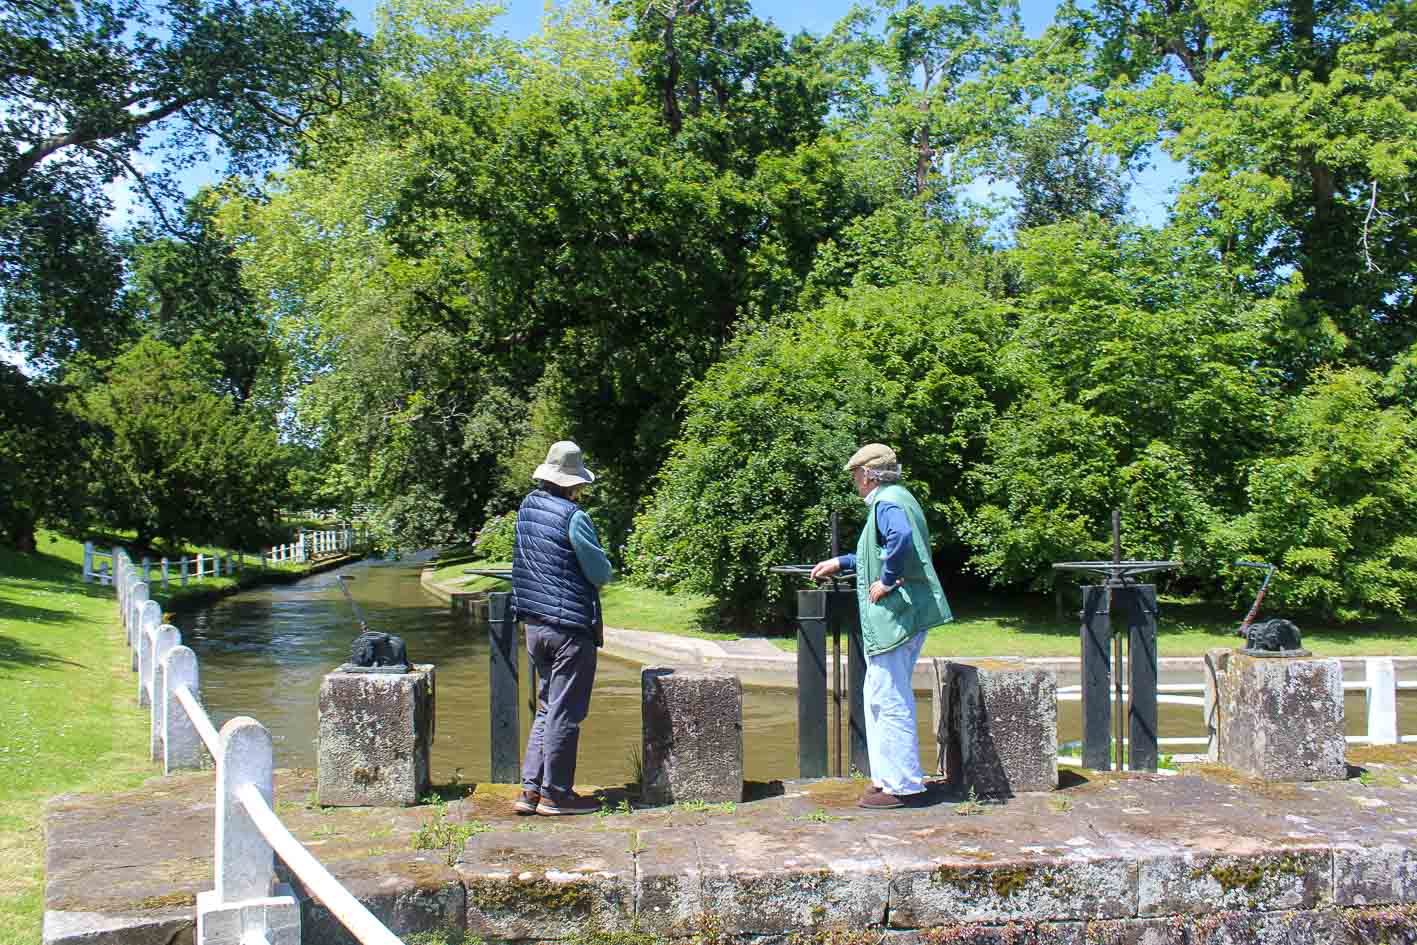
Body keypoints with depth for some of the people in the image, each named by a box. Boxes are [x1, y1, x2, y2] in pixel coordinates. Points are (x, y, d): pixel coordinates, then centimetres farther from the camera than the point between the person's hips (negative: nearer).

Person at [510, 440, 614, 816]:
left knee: (546, 709, 17)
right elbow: (602, 573, -12)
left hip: (534, 624, 8)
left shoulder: (526, 507, 8)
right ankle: (555, 795, 9)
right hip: (570, 628, -8)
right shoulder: (573, 517, -16)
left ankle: (530, 789, 17)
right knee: (565, 713, 1)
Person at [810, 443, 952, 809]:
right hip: (908, 614, 11)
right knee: (879, 695, 18)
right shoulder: (898, 498, 18)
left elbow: (901, 539, -37)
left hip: (893, 615, -11)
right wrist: (840, 563, 35)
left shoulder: (886, 502, -14)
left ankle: (902, 785, 4)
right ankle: (887, 775, 26)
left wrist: (887, 581, -25)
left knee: (890, 700, -3)